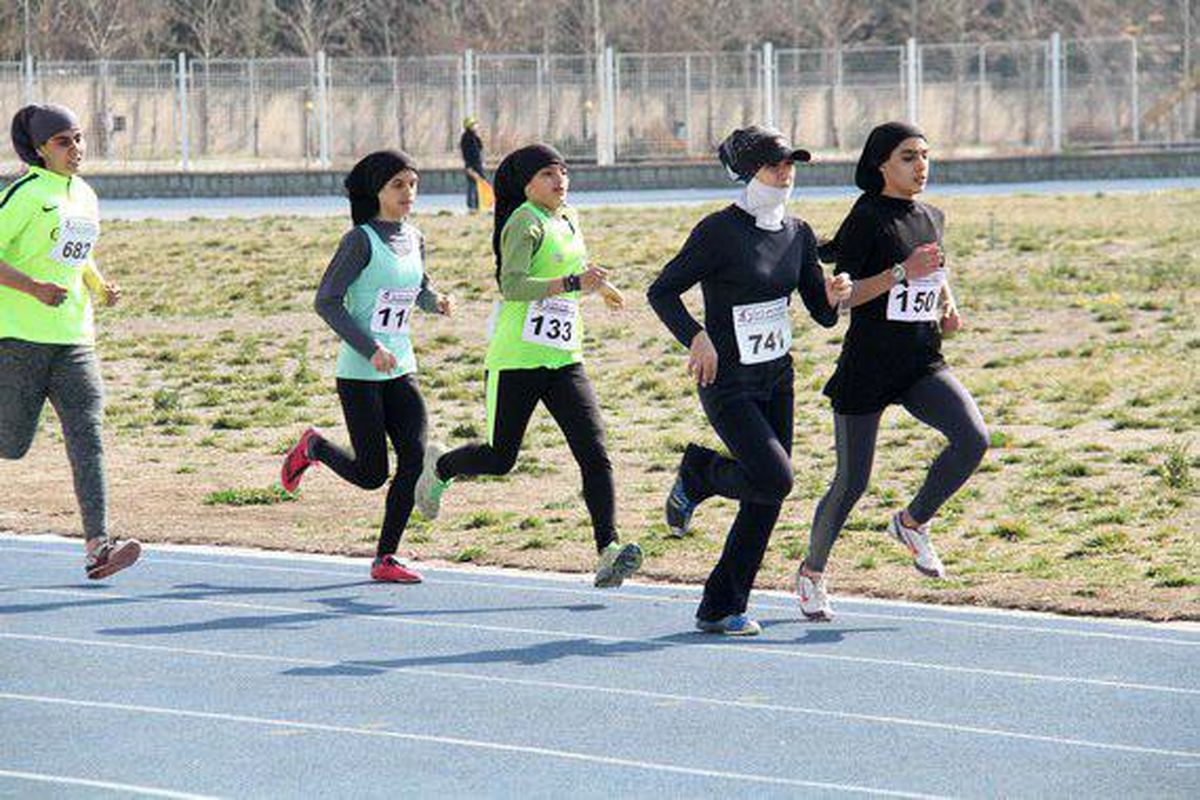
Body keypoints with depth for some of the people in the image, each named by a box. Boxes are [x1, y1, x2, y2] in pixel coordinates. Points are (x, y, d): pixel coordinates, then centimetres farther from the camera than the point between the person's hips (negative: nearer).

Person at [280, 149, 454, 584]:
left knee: (415, 455, -10)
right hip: (359, 373, -6)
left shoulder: (415, 239, 8)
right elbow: (326, 301, -14)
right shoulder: (361, 240, -12)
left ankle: (385, 558, -1)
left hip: (400, 369, 6)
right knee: (371, 474, -4)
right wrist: (369, 349, -21)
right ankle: (313, 446, 28)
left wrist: (436, 301, 2)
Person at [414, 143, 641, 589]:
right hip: (515, 362, -6)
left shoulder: (568, 219, 12)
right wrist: (573, 283, -34)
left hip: (563, 362, 6)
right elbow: (512, 284, -27)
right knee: (500, 459, 7)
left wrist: (599, 286, 43)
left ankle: (608, 552, -19)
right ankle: (438, 468, 39)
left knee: (594, 452, -12)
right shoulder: (525, 223, -12)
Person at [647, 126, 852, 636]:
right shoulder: (719, 231, -15)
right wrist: (696, 338, -25)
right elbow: (661, 292, -11)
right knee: (774, 479, -20)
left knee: (766, 500, 4)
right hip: (726, 383, -7)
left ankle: (721, 609, 14)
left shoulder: (798, 235, 5)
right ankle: (698, 474, 10)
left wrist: (833, 297, -14)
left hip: (776, 378, 7)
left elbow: (822, 315, 9)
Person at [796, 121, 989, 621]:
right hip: (867, 369, -5)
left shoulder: (931, 219, 10)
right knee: (852, 482, 1)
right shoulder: (868, 218, -10)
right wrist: (902, 272, -24)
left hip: (923, 365, 5)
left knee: (972, 438, -19)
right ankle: (812, 571, 26)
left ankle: (912, 522, 5)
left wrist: (948, 306, 9)